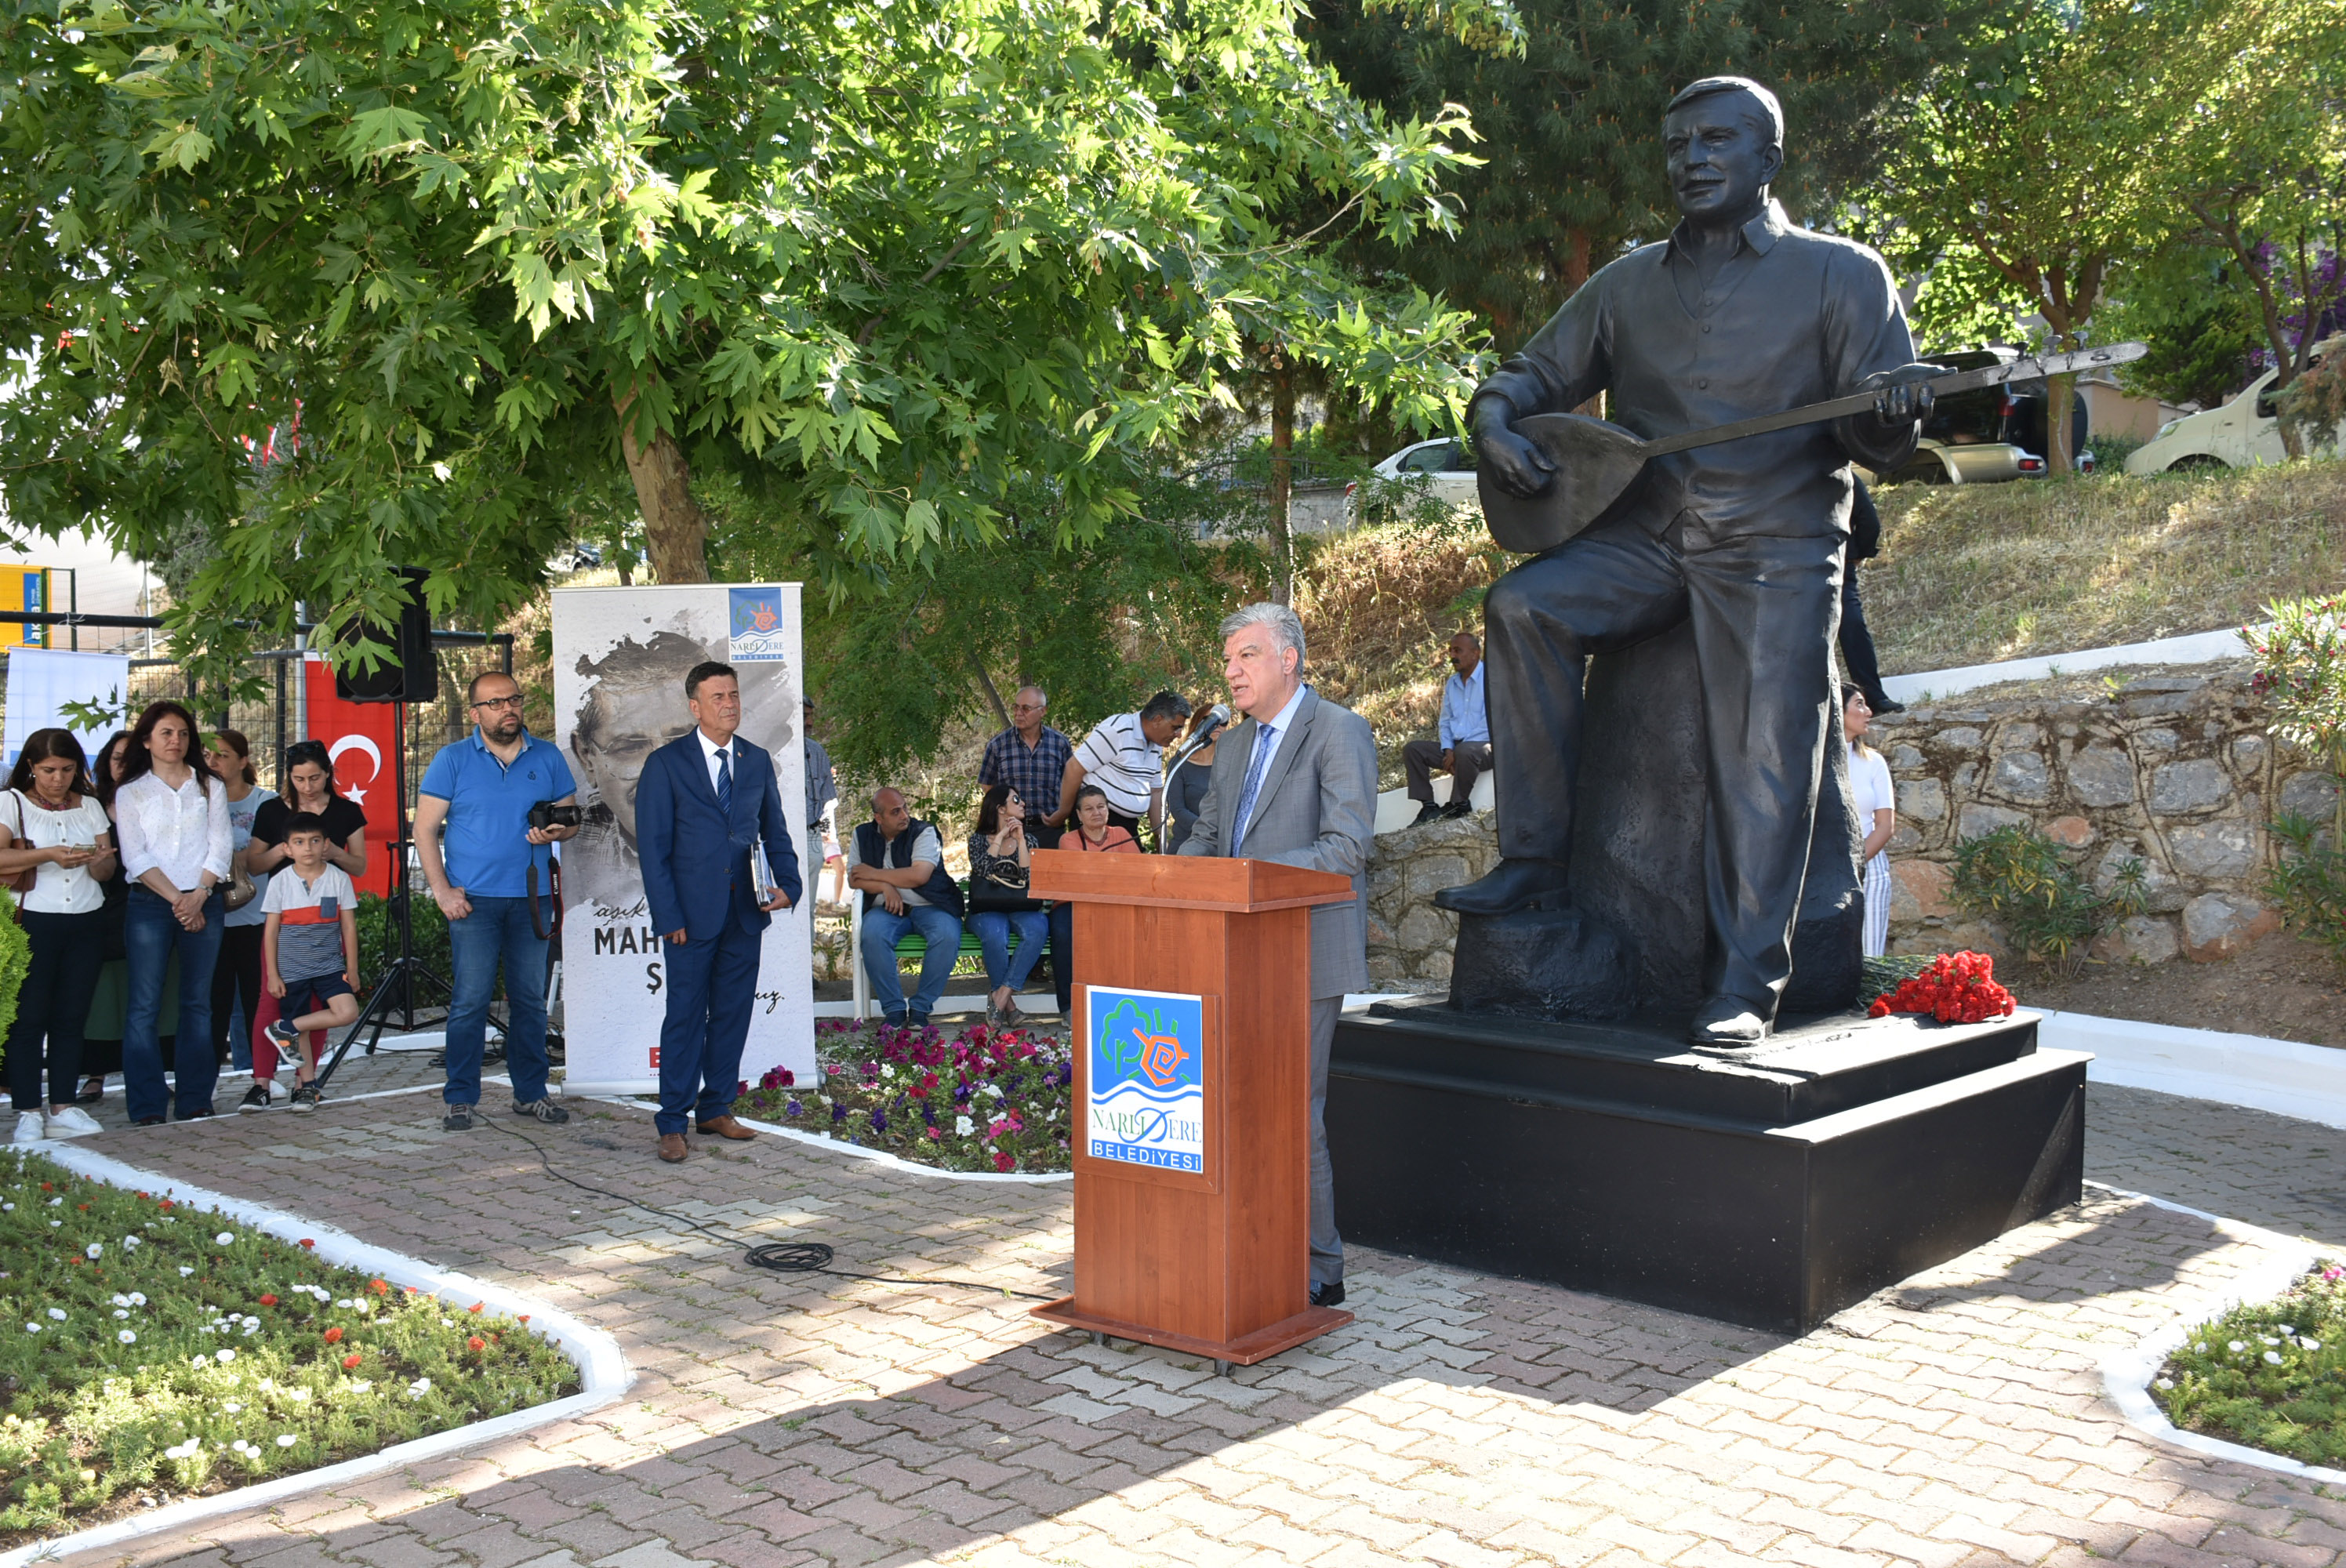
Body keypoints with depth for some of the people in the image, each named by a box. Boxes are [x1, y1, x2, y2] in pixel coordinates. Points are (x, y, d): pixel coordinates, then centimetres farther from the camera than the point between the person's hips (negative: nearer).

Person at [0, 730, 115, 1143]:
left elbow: (107, 871, 13)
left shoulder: (90, 806, 14)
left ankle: (62, 1109, 10)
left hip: (86, 923, 4)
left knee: (71, 1018, 5)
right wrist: (47, 855, -22)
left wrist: (99, 860, -9)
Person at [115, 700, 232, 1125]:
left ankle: (195, 1101, 8)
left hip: (204, 904, 2)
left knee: (198, 1004, 4)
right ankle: (147, 1108, -3)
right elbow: (135, 857, -1)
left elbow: (220, 847, 5)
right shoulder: (130, 793, 8)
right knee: (145, 1006, -6)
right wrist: (176, 899, -10)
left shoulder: (210, 787, 13)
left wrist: (197, 898, -8)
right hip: (150, 904, -2)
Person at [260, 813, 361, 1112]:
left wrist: (352, 969, 1)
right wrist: (272, 974, -2)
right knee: (300, 1033, 4)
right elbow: (271, 930, 1)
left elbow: (349, 926, 2)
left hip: (330, 965, 0)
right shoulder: (280, 882, -2)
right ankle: (306, 1086, 16)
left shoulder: (339, 879, -2)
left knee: (348, 1013, -18)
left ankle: (285, 1029, -4)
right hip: (292, 969, 0)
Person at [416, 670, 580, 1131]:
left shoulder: (547, 757, 9)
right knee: (470, 1001, -4)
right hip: (473, 900, -3)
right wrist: (442, 889, -8)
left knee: (530, 1000, 7)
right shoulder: (452, 759, 2)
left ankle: (531, 1093, 16)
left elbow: (570, 814, 15)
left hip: (532, 898, 3)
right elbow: (425, 828, 1)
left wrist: (556, 832, -9)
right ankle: (460, 1100, 4)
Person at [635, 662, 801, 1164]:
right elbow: (653, 848, -4)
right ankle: (673, 1124, 8)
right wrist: (669, 916, -11)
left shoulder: (758, 761, 11)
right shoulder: (665, 764, -2)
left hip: (746, 913, 4)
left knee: (733, 1014, 9)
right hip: (692, 913, -4)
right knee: (685, 1017, 0)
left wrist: (788, 884, -3)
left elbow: (775, 831, 14)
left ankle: (716, 1109, 22)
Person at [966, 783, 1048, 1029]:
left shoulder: (1029, 839, 17)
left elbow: (1029, 876, 0)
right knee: (995, 937, -38)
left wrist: (1020, 840, -5)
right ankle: (1008, 1004, -24)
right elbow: (982, 869, -9)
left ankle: (1000, 997, -34)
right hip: (988, 911, -2)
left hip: (1022, 909, 2)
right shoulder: (979, 839, 12)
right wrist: (1000, 837, -5)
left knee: (1037, 930, -35)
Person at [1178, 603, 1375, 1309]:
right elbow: (1206, 837, 23)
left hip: (1306, 953, -8)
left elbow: (1345, 848, -18)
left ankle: (1319, 1272, 6)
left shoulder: (1339, 731, -8)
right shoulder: (1236, 746, 17)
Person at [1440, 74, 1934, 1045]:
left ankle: (1744, 989, -6)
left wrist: (1889, 414, -26)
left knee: (1764, 764, -16)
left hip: (1775, 547, -3)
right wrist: (1494, 426, -4)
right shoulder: (1627, 284, 15)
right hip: (1645, 535, 3)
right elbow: (1534, 375, 20)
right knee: (1524, 604, -24)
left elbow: (1885, 435, -1)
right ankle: (1535, 864, -15)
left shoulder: (1840, 275, 4)